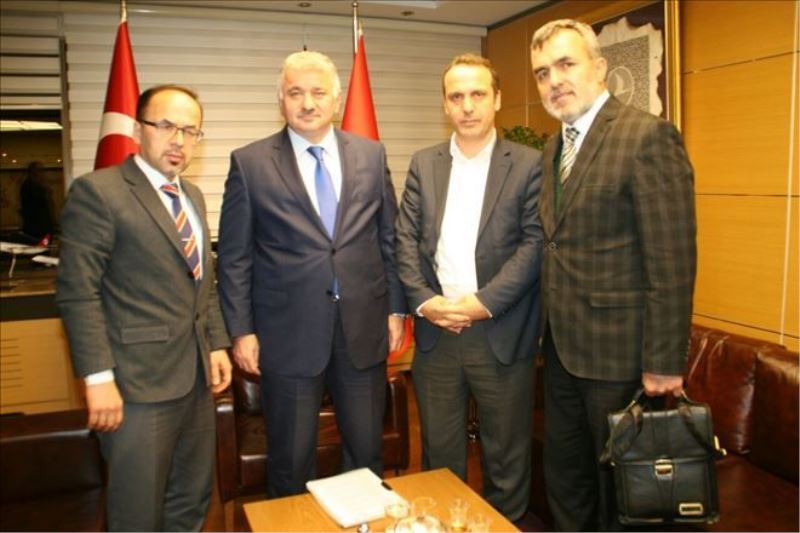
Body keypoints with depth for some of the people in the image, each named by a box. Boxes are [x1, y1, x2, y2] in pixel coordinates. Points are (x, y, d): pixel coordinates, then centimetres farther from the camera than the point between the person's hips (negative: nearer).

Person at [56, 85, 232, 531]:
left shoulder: (193, 196, 14)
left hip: (195, 376, 7)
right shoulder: (97, 191, -10)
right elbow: (79, 293, -14)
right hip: (139, 381, -7)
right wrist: (99, 378, -18)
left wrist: (217, 344, 9)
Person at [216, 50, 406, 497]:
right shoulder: (249, 163, -2)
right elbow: (235, 257, -1)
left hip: (364, 329, 2)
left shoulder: (372, 155, 4)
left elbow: (389, 239, 8)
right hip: (288, 335, -2)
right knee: (292, 461, 13)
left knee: (368, 451, 16)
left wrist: (396, 309, 6)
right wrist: (241, 330, -3)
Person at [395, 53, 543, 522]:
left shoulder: (529, 164, 0)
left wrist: (485, 302, -15)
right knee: (439, 455, 16)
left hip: (502, 334, -2)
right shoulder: (423, 164, 10)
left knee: (507, 457, 12)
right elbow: (407, 241, 5)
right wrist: (423, 300, -9)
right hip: (435, 331, 3)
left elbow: (535, 242, -7)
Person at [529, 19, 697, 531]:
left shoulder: (648, 135, -15)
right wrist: (549, 327, 9)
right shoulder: (553, 147, 10)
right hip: (562, 345, 7)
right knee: (565, 476, 21)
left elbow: (672, 261, -18)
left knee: (620, 487, 13)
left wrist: (663, 362, -17)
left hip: (619, 349, -7)